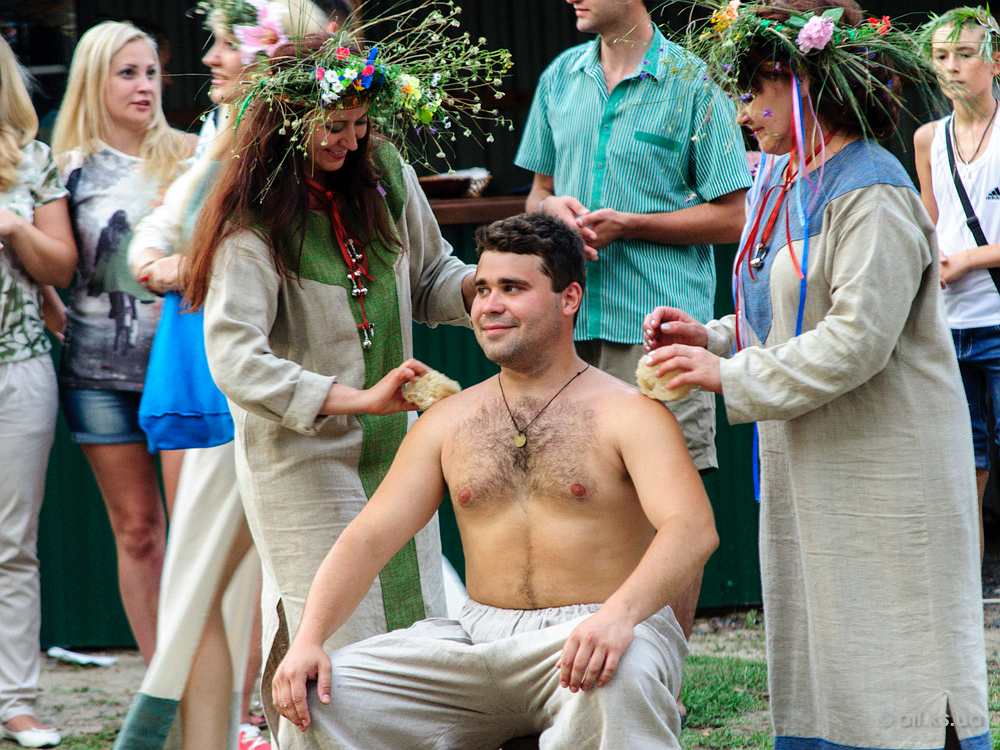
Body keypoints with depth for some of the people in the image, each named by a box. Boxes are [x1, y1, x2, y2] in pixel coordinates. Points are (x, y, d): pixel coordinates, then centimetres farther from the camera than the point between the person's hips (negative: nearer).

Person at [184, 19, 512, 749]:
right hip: (302, 460, -6)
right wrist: (356, 399, -32)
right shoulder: (254, 217, -15)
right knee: (336, 649, -7)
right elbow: (236, 360, -24)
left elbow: (429, 277, 16)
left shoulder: (385, 173, 2)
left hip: (393, 449, 6)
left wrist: (477, 286, -8)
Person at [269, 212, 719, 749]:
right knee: (320, 690, -15)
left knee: (621, 675, -42)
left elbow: (691, 529, -17)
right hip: (480, 640, 5)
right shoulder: (447, 422, 15)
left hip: (591, 636, -5)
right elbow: (369, 537, 10)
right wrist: (308, 638, -8)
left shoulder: (626, 413, -2)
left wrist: (619, 614, -37)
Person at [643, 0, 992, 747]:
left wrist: (729, 376, -19)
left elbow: (857, 339, -23)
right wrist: (711, 337, 6)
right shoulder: (790, 187, 14)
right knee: (817, 653, 10)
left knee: (900, 667, -6)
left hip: (884, 477, -9)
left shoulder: (871, 195, -16)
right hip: (813, 473, 9)